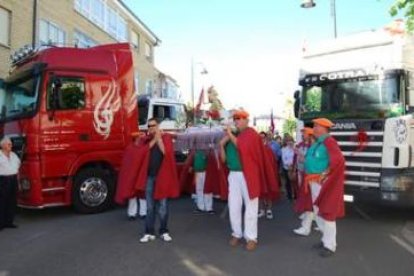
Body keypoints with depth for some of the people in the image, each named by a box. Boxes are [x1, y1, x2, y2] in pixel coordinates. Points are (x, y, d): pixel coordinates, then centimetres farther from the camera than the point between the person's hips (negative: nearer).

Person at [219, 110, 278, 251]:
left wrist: (230, 134, -13)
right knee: (233, 207, 8)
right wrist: (222, 144, -3)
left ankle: (251, 237, 10)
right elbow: (224, 159, 13)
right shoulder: (231, 135, 12)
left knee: (250, 206, 1)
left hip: (248, 175, -5)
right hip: (233, 175, 5)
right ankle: (236, 234, 22)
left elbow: (242, 147, -22)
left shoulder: (251, 134, -3)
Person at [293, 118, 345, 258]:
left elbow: (338, 160, -25)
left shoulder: (329, 141, -15)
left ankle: (330, 245, 7)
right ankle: (326, 240, 28)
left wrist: (324, 174, -20)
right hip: (314, 182, 10)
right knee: (318, 211, 15)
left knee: (326, 211, -3)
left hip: (323, 182, -10)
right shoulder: (317, 143, 13)